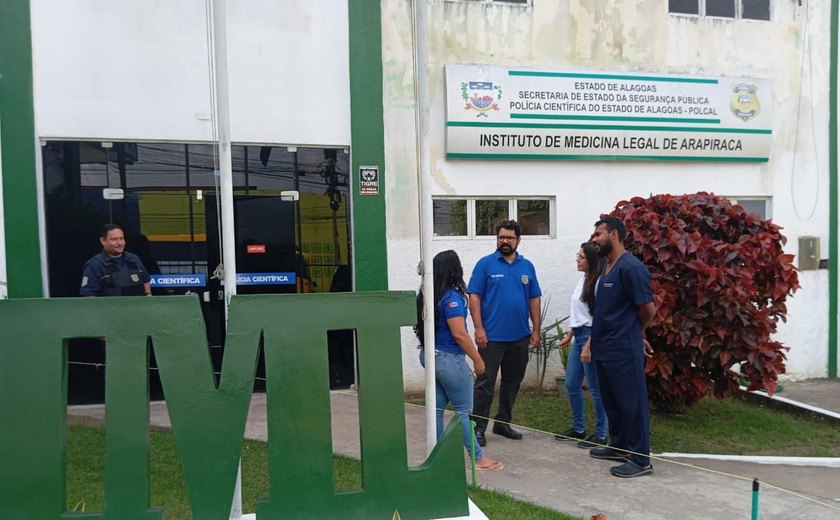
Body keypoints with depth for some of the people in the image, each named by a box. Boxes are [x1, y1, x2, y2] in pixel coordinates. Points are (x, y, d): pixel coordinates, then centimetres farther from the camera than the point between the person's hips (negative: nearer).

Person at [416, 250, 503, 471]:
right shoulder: (451, 297, -19)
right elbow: (459, 334, -20)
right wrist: (477, 359, -12)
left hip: (431, 355, 8)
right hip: (449, 359, -8)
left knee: (437, 408, 14)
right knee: (463, 411, 2)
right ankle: (478, 457, 12)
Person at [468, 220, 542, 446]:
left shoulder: (527, 266, 8)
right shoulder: (485, 264, -4)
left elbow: (534, 299, 10)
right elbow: (474, 297, -7)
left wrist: (536, 330, 5)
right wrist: (479, 328, -14)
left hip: (520, 337, 5)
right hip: (492, 337, -4)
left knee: (512, 383, 13)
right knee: (485, 383, 0)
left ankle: (503, 423, 27)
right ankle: (478, 427, 9)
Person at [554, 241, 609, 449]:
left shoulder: (598, 283, -15)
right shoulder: (583, 280, 12)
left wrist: (589, 345, -20)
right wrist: (568, 336, 21)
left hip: (591, 336, -9)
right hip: (578, 337, 9)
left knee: (595, 388, 1)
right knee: (571, 385, 14)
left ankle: (600, 434, 13)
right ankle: (578, 428, 28)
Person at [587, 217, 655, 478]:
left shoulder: (631, 267, -16)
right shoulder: (606, 267, 13)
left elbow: (648, 309, -14)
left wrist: (633, 334, 3)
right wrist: (593, 341, 17)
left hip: (624, 351, -9)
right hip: (604, 349, 9)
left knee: (632, 404, 0)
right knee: (612, 402, 18)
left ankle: (641, 460, 10)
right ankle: (619, 447, 33)